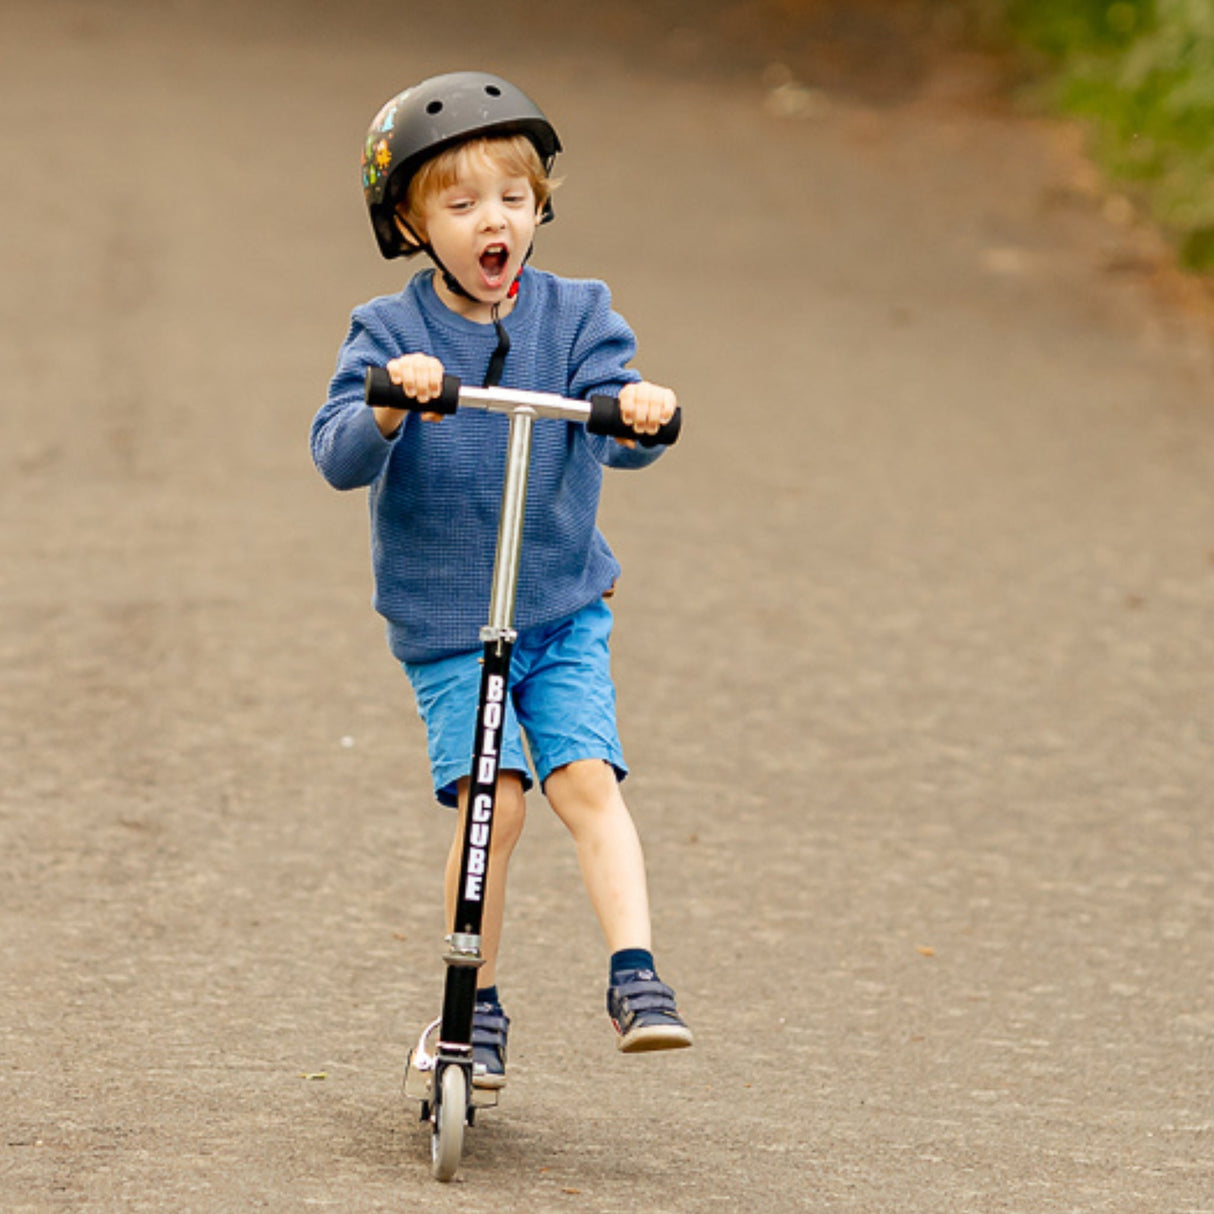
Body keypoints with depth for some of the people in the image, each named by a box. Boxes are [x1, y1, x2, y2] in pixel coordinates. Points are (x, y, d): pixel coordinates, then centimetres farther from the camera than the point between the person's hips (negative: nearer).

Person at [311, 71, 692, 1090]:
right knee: (492, 796, -13)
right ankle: (478, 1006, 1)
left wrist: (639, 413, -38)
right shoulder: (391, 333, -6)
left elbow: (612, 422, -14)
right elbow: (336, 458, -15)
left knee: (587, 777, -15)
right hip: (443, 621, -1)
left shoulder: (573, 316, -1)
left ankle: (636, 976, -13)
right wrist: (389, 406, -36)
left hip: (563, 610, 2)